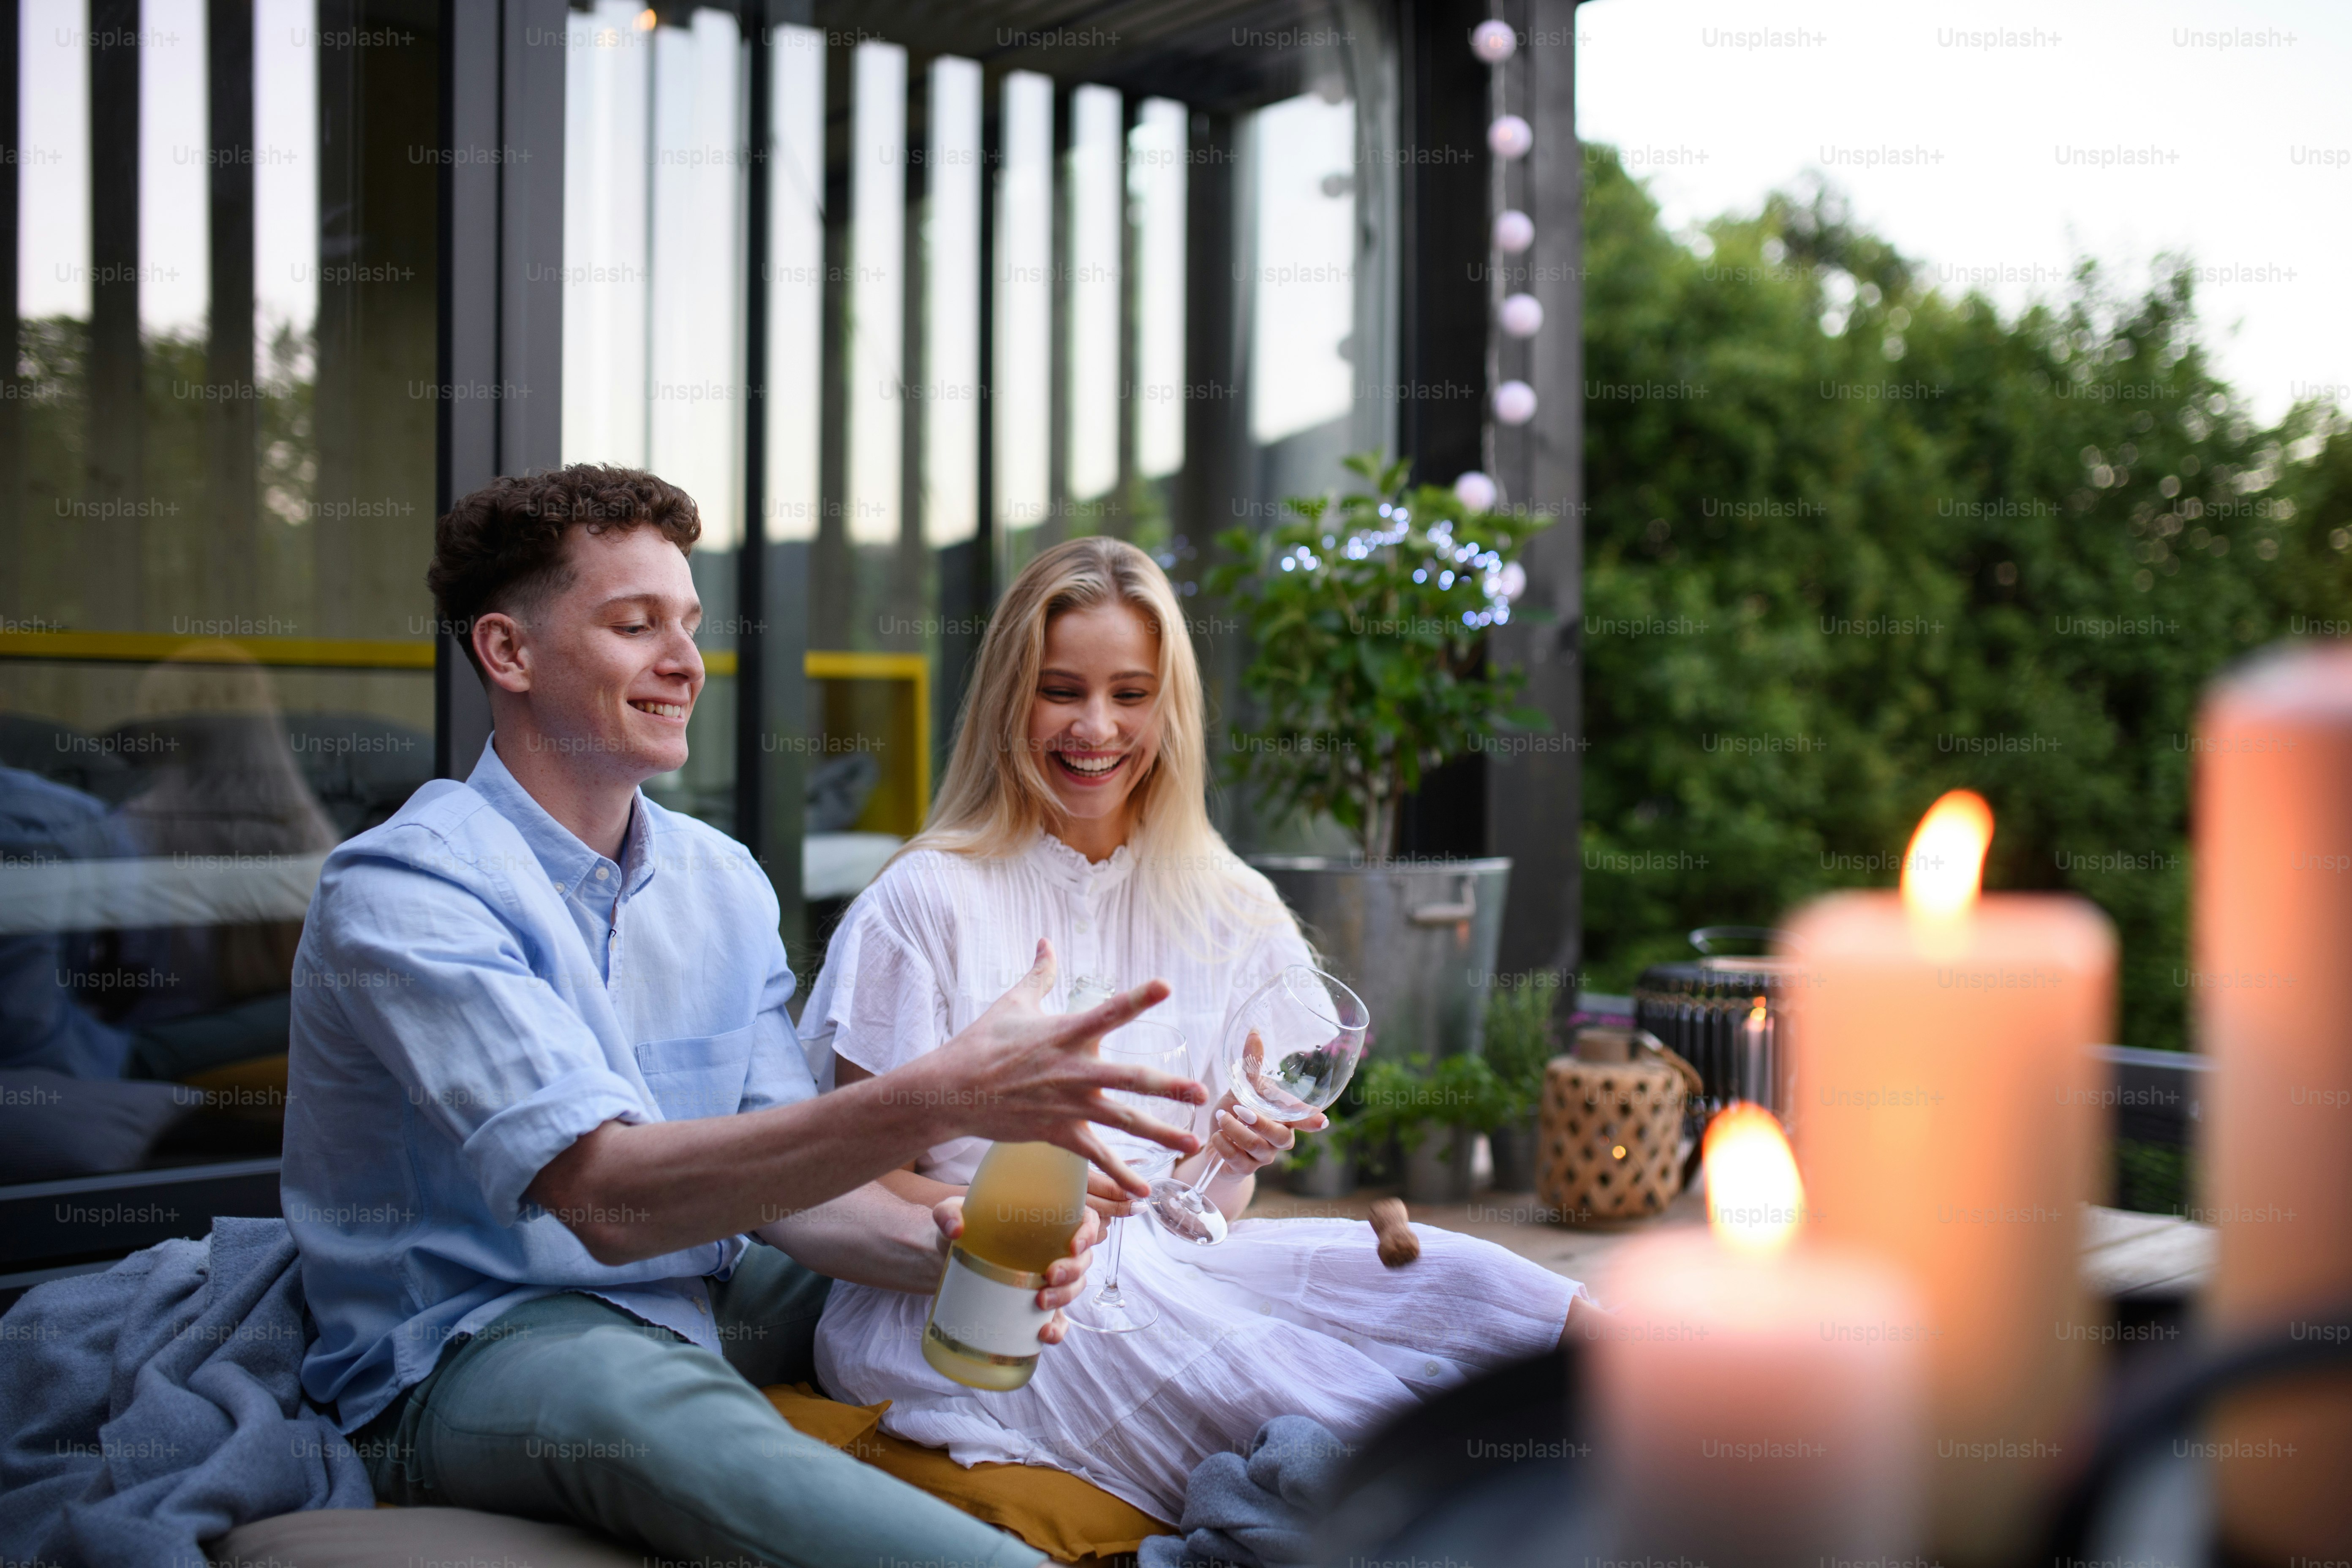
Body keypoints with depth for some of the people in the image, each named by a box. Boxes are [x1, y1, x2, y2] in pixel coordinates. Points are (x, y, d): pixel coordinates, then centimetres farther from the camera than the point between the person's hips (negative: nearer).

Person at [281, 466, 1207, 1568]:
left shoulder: (722, 884, 6)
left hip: (697, 1302, 7)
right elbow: (607, 1197, -30)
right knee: (644, 1396, -39)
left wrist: (939, 1243, -21)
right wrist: (936, 1098, -41)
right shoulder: (401, 891, -18)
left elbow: (780, 1176, 2)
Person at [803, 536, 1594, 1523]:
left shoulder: (1231, 912, 10)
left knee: (1455, 1279, -24)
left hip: (1163, 1265, 4)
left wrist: (1232, 1156, -12)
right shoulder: (925, 902, -3)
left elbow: (1213, 1205, 12)